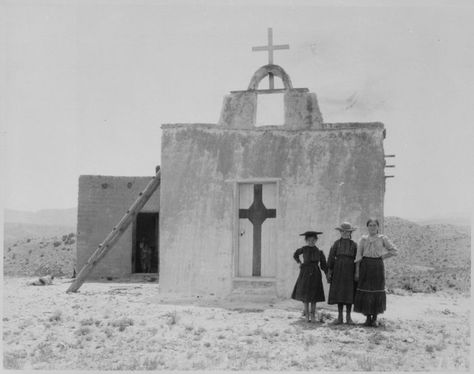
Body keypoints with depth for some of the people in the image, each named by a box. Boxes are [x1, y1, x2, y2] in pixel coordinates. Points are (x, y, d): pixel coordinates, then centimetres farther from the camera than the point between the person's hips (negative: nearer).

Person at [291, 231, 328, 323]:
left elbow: (324, 265, 0)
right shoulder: (303, 249, -2)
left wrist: (328, 276, -8)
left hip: (315, 274, 0)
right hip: (305, 273, 0)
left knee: (314, 297, 3)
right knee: (305, 296, 2)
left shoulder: (319, 251, -2)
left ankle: (313, 316, 12)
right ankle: (307, 316, 10)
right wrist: (300, 263, 7)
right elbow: (295, 255, 19)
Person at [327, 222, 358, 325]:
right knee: (339, 293, 1)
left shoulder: (354, 245, 7)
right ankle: (340, 317, 7)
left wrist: (356, 273, -3)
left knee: (349, 293, -1)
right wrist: (329, 271, -4)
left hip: (350, 270, 0)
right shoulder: (336, 243, 7)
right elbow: (331, 257, 3)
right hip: (338, 270, 0)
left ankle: (348, 317, 7)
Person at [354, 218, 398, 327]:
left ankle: (375, 318, 8)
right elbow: (358, 256, 4)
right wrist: (357, 271, -2)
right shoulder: (363, 239, 7)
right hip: (365, 266, 1)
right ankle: (368, 317, 9)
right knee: (365, 291, -1)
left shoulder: (382, 238, 5)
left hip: (377, 266, -1)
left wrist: (382, 256, 0)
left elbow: (394, 251, 5)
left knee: (377, 291, 0)